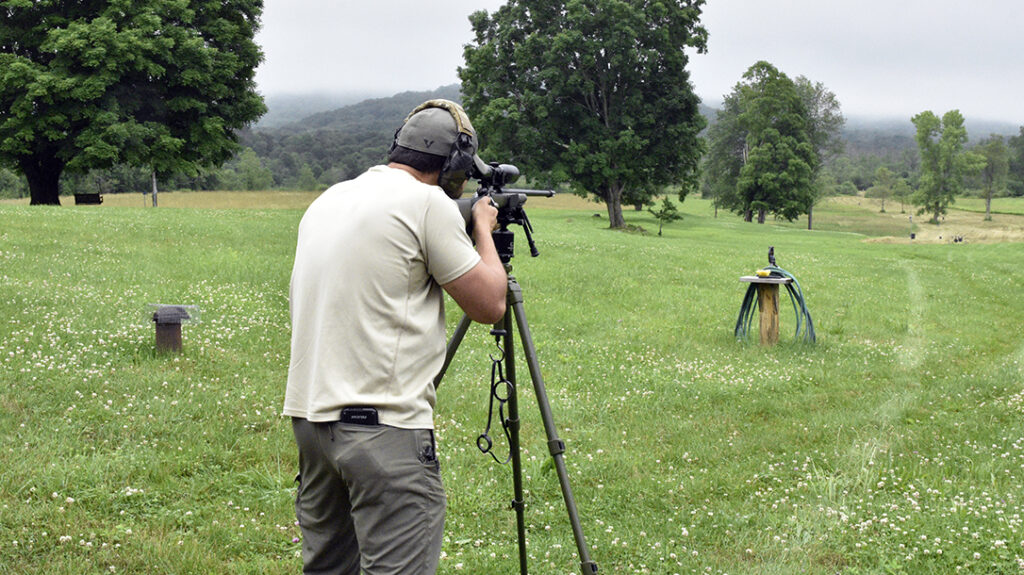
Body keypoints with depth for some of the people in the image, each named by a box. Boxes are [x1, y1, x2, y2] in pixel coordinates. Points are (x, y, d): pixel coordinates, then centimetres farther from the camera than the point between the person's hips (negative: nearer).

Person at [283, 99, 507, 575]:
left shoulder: (327, 201, 14)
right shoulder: (428, 203, -8)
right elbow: (489, 304, -4)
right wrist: (483, 229, 14)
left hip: (309, 411, 8)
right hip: (382, 424, -8)